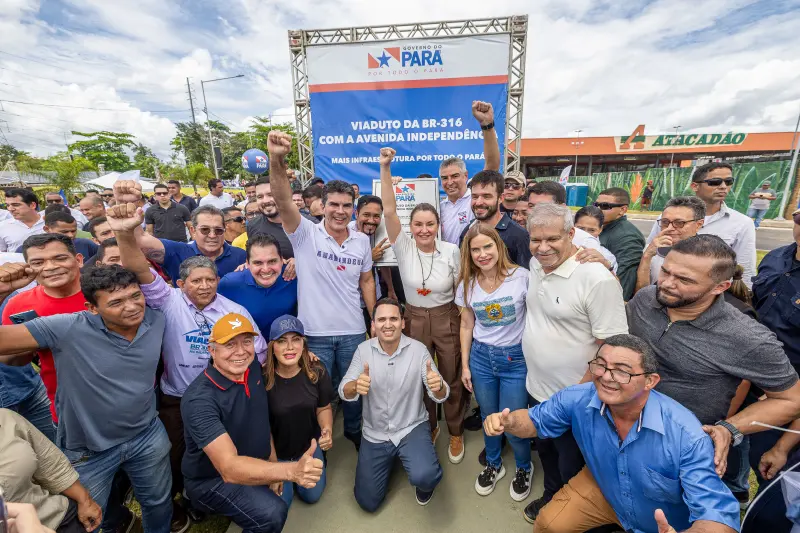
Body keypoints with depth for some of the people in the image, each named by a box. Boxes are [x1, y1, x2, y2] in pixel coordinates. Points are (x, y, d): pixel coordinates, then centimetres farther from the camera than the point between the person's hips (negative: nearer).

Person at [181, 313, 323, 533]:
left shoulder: (253, 366, -11)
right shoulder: (199, 400, -30)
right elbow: (228, 468, -37)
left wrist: (273, 464, 0)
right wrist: (291, 470, -50)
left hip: (252, 466, 7)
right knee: (272, 513, -25)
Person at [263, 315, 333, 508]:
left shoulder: (317, 372, -20)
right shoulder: (262, 378, -28)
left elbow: (324, 408, -4)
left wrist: (327, 430, -24)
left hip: (309, 445, 2)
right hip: (276, 450, -2)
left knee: (312, 496, 10)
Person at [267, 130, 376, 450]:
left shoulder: (362, 240, 1)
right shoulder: (306, 234, -9)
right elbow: (283, 201, -26)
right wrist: (277, 160, -42)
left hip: (353, 331, 3)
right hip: (315, 331, -2)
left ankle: (354, 431, 48)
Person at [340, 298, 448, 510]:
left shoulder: (418, 349, -16)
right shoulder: (363, 350, -11)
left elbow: (440, 396, -15)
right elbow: (344, 393, -15)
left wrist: (438, 386, -40)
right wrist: (356, 386, -39)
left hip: (412, 428, -2)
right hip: (375, 434, 2)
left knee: (424, 477, -28)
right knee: (368, 502, 7)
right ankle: (391, 458, 36)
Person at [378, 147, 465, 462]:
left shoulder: (452, 252, -10)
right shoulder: (404, 248, -9)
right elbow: (389, 211, -20)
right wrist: (385, 168, -24)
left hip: (447, 320, -1)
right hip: (414, 320, 1)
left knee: (452, 379, 14)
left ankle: (455, 433, 41)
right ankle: (429, 428, 45)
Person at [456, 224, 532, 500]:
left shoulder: (521, 277, -14)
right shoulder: (467, 284, -3)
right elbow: (466, 326, 5)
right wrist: (465, 365, 6)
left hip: (516, 357, -3)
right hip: (480, 357, 3)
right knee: (488, 417, 19)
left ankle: (524, 468, 41)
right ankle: (493, 465, 47)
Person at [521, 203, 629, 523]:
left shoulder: (597, 279, -26)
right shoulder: (536, 264, -3)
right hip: (537, 388, 7)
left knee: (572, 469, 19)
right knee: (546, 452, 29)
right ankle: (551, 497, 56)